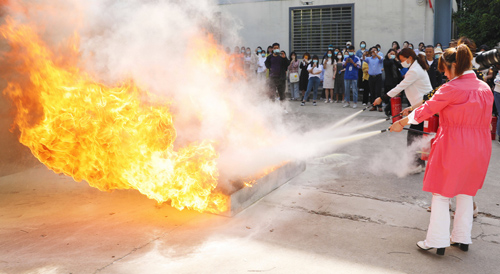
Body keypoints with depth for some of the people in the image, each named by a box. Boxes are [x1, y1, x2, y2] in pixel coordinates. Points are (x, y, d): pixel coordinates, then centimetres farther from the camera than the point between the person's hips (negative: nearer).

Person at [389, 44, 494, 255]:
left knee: (441, 193, 5)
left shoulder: (451, 89, -15)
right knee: (466, 193, 18)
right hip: (479, 147, 7)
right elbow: (484, 119, 13)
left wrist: (401, 123, 6)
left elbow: (426, 110, -8)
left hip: (453, 147, -7)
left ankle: (437, 241, 8)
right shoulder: (485, 88, 5)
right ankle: (462, 238, 27)